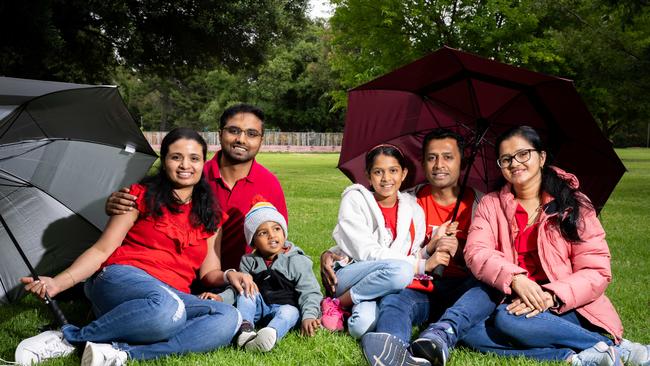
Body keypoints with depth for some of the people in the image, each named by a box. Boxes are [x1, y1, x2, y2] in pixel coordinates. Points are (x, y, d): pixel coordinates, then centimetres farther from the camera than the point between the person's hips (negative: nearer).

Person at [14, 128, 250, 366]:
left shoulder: (211, 215, 19)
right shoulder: (142, 195, 9)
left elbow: (209, 272, 19)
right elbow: (102, 250, 5)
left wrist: (228, 276, -5)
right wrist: (58, 283, -10)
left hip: (177, 296, 4)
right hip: (122, 280, -4)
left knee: (229, 318, -30)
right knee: (167, 308, -41)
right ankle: (67, 339, -23)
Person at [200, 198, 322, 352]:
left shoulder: (297, 261, -2)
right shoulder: (249, 261, 8)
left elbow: (309, 292, -7)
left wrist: (309, 316, -25)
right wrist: (221, 297, -13)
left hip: (284, 306, -3)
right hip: (257, 305, 4)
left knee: (290, 312, -34)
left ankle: (271, 333, -65)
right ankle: (244, 327, -41)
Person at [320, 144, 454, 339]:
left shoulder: (414, 211, 8)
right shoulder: (355, 200, -4)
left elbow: (415, 256, 8)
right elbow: (366, 252, -13)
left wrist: (431, 250, -16)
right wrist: (422, 265, -17)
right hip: (347, 276, -2)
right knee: (400, 270, -33)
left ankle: (361, 307, 1)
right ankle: (338, 304, -13)